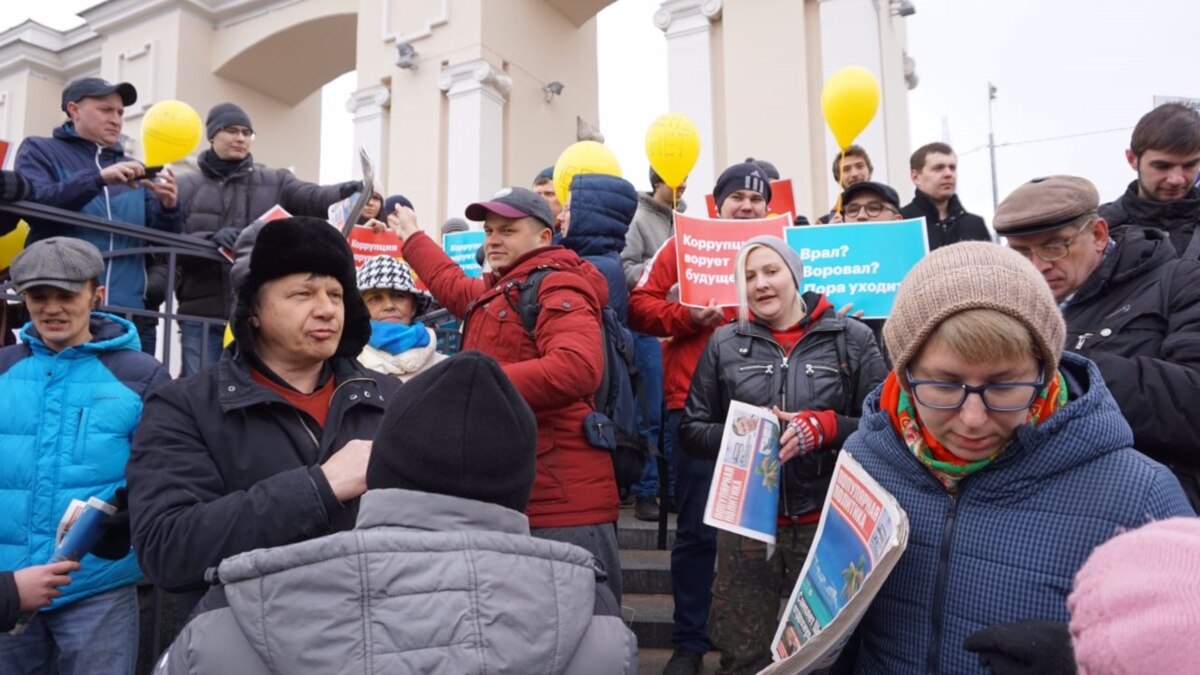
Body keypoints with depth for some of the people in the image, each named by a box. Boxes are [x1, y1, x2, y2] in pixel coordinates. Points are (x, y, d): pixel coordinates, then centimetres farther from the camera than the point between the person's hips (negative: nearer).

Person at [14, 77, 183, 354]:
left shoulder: (133, 170, 19)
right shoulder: (40, 151, 11)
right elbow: (33, 202, -9)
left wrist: (169, 207, -11)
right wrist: (98, 179, -20)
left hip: (130, 311, 3)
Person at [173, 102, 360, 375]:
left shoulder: (275, 182, 13)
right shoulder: (186, 187, 10)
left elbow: (313, 198, -6)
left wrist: (347, 192, -28)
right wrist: (211, 240, -21)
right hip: (203, 315, -1)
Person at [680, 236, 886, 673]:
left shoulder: (852, 338, 1)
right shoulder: (725, 343, 6)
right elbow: (691, 432, 6)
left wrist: (824, 428, -18)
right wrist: (739, 435, -13)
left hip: (829, 521, -1)